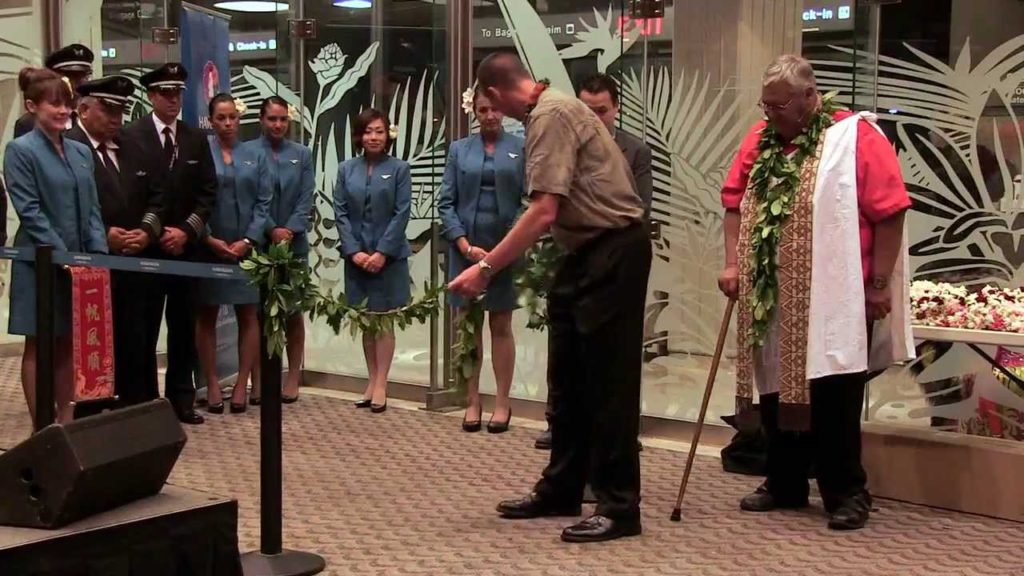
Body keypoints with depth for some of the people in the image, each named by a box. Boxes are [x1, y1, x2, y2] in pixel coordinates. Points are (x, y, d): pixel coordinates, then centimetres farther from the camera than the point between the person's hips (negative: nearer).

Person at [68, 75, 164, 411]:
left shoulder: (133, 150, 15)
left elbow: (156, 197, 16)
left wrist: (147, 231, -2)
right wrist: (102, 235, -18)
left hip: (133, 267, 6)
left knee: (134, 351, 11)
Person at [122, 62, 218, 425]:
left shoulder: (196, 140, 10)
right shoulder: (131, 136, -1)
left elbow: (208, 193, 7)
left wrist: (187, 231, -6)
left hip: (186, 247, 3)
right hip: (145, 246, -3)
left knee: (184, 329, 7)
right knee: (144, 330, 1)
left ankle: (182, 399, 15)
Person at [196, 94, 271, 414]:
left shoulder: (254, 155, 8)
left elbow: (264, 202, 3)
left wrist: (248, 240, -8)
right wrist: (208, 239, -12)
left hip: (247, 247, 2)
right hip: (208, 247, -2)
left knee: (248, 316, 2)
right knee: (206, 317, 2)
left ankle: (242, 385, 11)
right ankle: (212, 386, 10)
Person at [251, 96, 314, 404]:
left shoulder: (302, 154, 8)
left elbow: (306, 199, 2)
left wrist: (288, 232, -10)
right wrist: (271, 230, -13)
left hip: (294, 243, 2)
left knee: (293, 310, 4)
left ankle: (293, 377, 11)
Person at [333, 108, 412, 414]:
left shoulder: (399, 169, -2)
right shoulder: (346, 169, 5)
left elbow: (401, 214, -7)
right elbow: (340, 213, 2)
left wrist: (382, 252, -14)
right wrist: (354, 251, -9)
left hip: (388, 256, -3)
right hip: (356, 256, 3)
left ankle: (381, 385, 8)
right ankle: (372, 381, 19)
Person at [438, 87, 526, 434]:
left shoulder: (520, 149, 2)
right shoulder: (459, 150, 7)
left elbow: (528, 201, -3)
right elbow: (446, 203, 3)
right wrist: (466, 246, -9)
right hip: (465, 248, 2)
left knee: (501, 326, 5)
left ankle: (502, 402, 11)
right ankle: (472, 402, 12)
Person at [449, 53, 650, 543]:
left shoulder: (551, 115, -16)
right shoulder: (550, 109, 13)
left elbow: (544, 212, -25)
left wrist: (485, 268, -23)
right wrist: (495, 259, 23)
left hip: (614, 250, -10)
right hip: (588, 251, 10)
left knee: (607, 380, -5)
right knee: (568, 377, 15)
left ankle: (620, 506, 3)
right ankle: (561, 490, 26)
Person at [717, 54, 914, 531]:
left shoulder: (856, 137, -9)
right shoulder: (760, 139, 8)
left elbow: (889, 213, -10)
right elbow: (735, 203, 13)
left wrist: (879, 284, -11)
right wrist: (733, 264, 3)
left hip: (836, 300, -5)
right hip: (771, 298, 6)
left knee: (835, 399, 0)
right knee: (778, 391, 14)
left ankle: (846, 493, 14)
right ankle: (784, 484, 28)